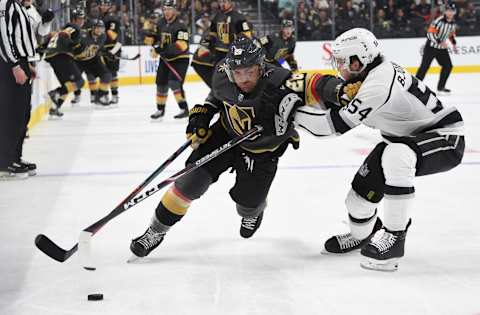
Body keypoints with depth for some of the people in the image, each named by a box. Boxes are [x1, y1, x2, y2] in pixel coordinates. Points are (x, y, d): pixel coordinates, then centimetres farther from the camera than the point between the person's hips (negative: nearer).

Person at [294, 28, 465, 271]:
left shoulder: (379, 84, -31)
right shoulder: (370, 72, -4)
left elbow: (336, 124, -27)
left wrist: (294, 113, -16)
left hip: (445, 139, -10)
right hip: (408, 138, 10)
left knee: (395, 156, -39)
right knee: (363, 187, 5)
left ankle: (394, 236, -26)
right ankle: (363, 235, 39)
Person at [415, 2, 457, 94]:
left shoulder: (453, 23, 2)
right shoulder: (439, 21, -22)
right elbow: (430, 33, -26)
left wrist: (454, 43, 11)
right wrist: (440, 42, -32)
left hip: (442, 48, 7)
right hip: (431, 46, -7)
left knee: (448, 66, 4)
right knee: (424, 66, -11)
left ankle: (440, 87, 15)